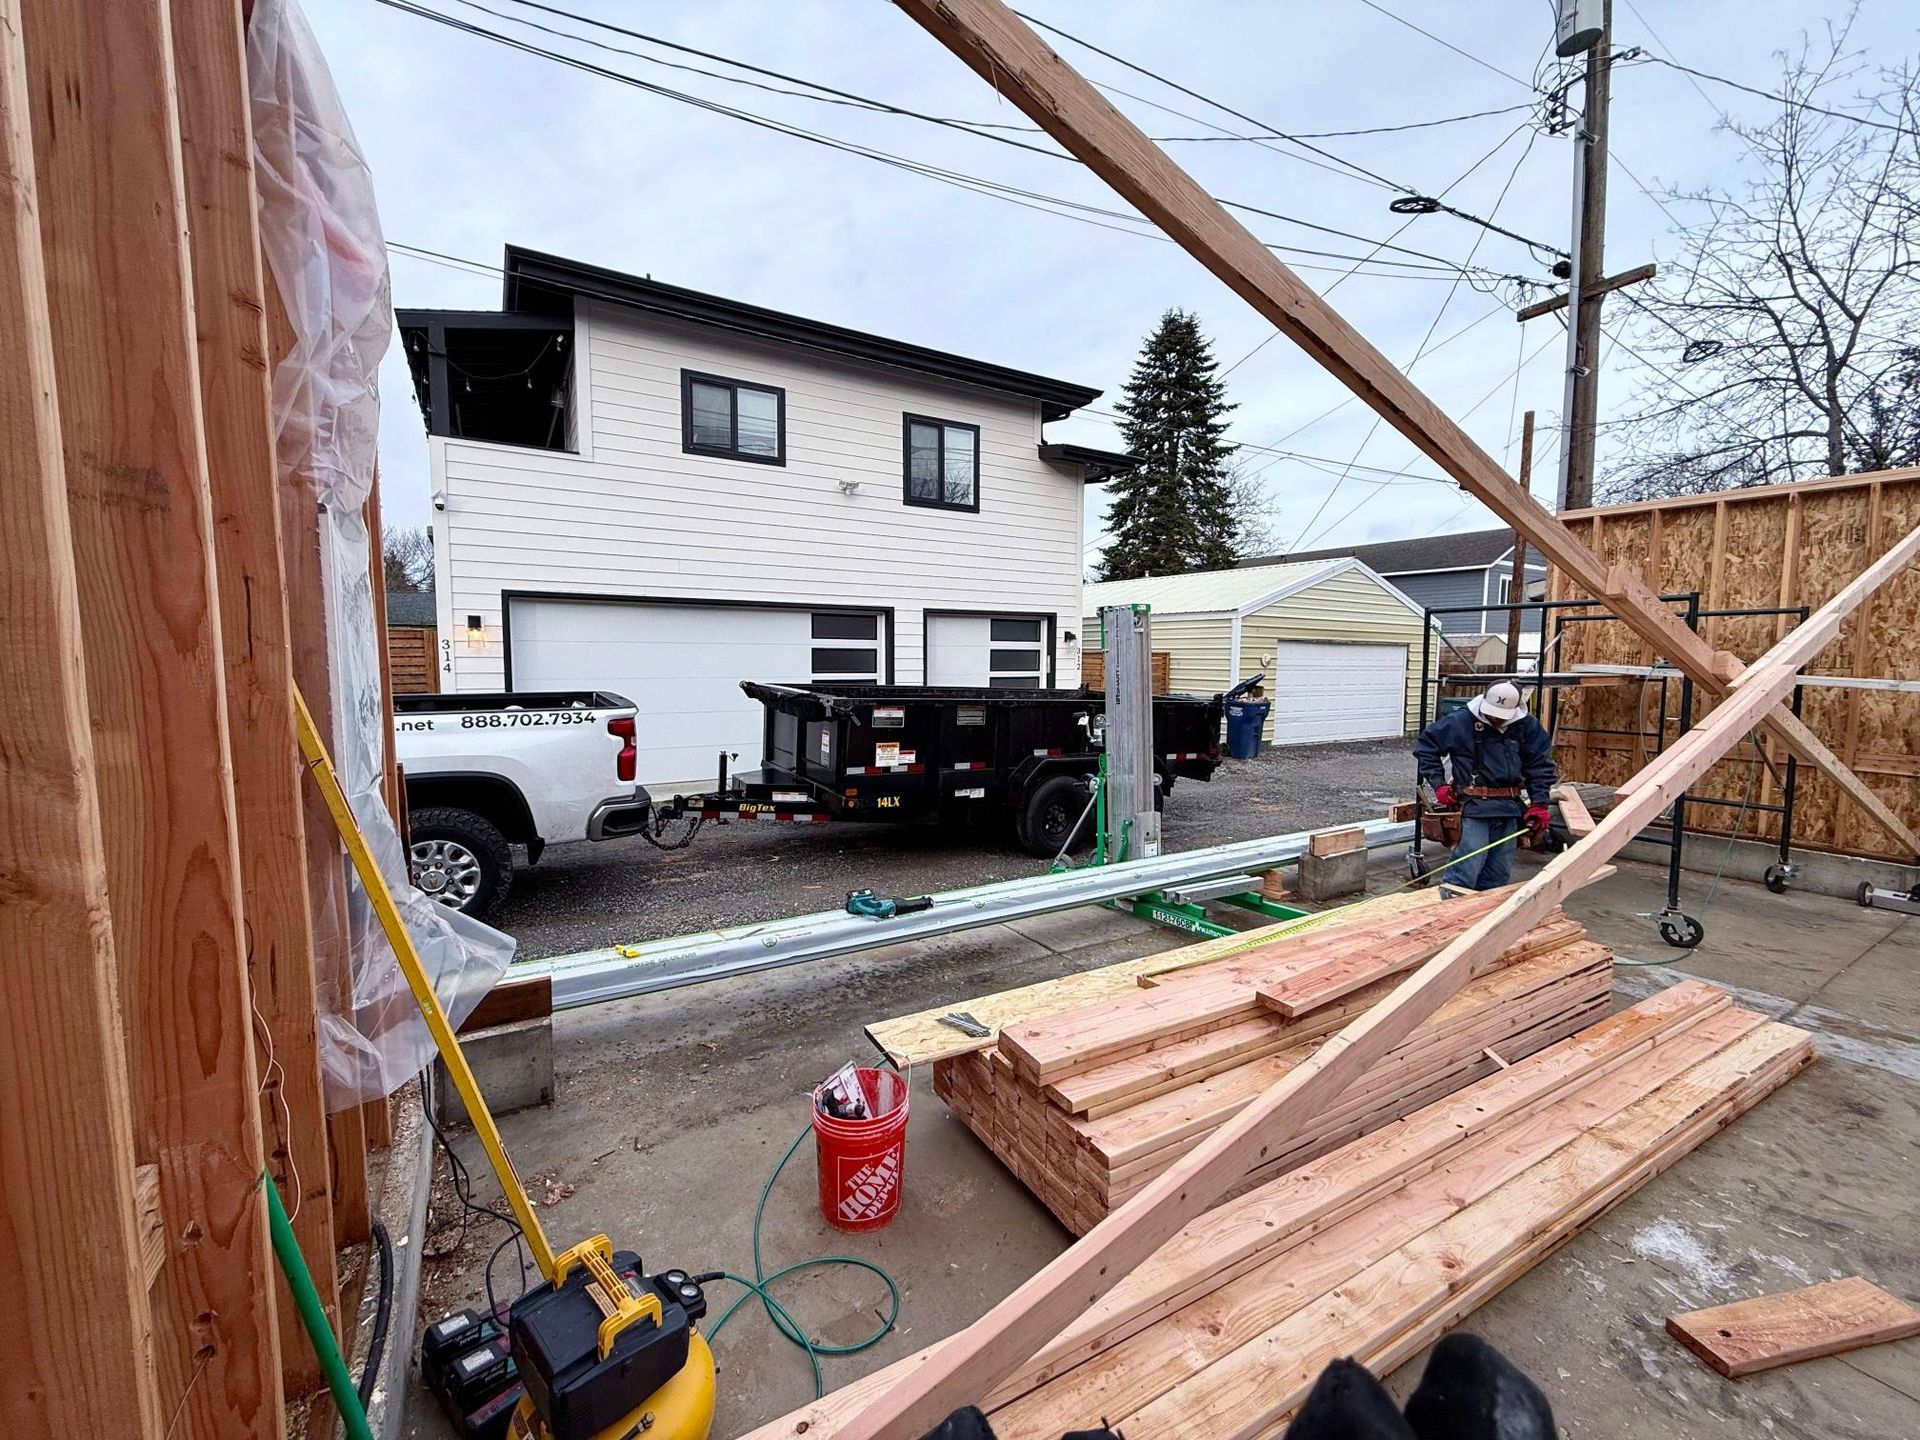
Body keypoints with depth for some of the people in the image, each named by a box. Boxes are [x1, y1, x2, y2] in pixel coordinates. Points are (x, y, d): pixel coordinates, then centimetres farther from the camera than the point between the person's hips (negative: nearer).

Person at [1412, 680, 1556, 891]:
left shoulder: (1527, 726, 3)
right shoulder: (1461, 721, -8)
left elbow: (1540, 765, 11)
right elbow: (1425, 746, 0)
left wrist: (1539, 803, 2)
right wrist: (1439, 784, -4)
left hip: (1510, 808, 5)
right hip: (1474, 808, -5)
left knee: (1499, 876, 11)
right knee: (1467, 870, -11)